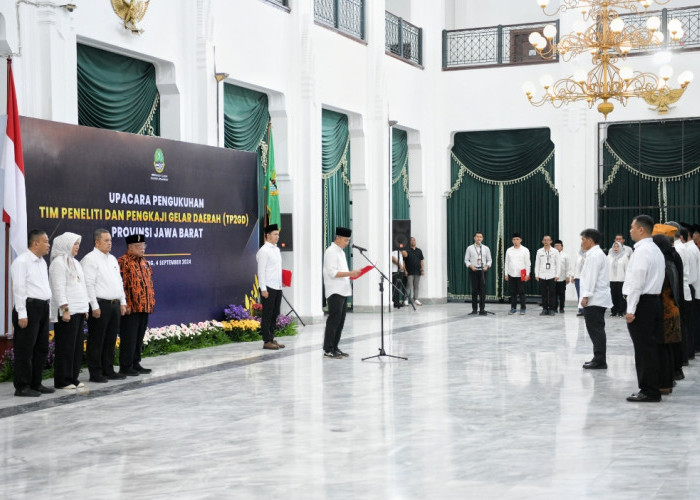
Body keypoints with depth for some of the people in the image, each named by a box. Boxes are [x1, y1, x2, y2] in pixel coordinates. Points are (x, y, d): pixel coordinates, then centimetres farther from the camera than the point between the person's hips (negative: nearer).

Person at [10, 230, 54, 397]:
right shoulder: (22, 261, -10)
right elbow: (18, 288, -15)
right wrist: (22, 314, -19)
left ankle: (35, 384, 21)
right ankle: (22, 387, 1)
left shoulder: (42, 262, 17)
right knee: (25, 349, -4)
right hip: (29, 307, -9)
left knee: (41, 348, 12)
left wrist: (47, 307, 14)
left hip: (43, 308, 9)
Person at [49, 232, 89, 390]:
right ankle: (62, 381, 0)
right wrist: (65, 309, -20)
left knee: (77, 346, 9)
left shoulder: (74, 262, 19)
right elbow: (59, 288, -15)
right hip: (67, 312, -9)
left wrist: (85, 308, 17)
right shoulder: (59, 262, -8)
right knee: (66, 347, -5)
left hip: (78, 311, 9)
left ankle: (73, 378, 15)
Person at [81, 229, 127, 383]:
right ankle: (95, 373, 3)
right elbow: (89, 284, -14)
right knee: (96, 341, -2)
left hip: (114, 304, 8)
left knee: (110, 340, 12)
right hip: (100, 305, -8)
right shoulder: (90, 259, -8)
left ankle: (108, 371, 19)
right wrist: (94, 306, -18)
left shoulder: (112, 259, 18)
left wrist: (122, 302, 16)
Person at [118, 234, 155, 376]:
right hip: (130, 309, -8)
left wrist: (151, 302, 17)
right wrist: (126, 304, -18)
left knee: (139, 338, 13)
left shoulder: (145, 262, 18)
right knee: (129, 338, -4)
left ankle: (136, 364, 21)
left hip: (144, 308, 8)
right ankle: (125, 367, 3)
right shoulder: (123, 262, -9)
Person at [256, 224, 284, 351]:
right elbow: (261, 271, -14)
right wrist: (263, 289, -18)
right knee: (267, 315, -2)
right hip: (268, 288, -8)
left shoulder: (276, 250, 16)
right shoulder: (264, 251, -10)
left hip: (278, 287, 8)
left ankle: (271, 338, 18)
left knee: (275, 314, 11)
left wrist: (280, 284, 15)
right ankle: (267, 341, 2)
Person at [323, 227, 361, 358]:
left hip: (343, 291, 10)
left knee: (340, 321, 10)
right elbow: (332, 273, -19)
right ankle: (328, 350, -6)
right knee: (334, 320, -9)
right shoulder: (331, 252, -11)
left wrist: (352, 274, 10)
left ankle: (335, 347, 16)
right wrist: (350, 273, -22)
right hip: (334, 292, -10)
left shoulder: (340, 252, 19)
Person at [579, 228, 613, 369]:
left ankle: (599, 360, -6)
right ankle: (599, 359, 18)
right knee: (597, 330, 13)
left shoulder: (594, 256, -14)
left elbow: (591, 278, -19)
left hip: (594, 299, -11)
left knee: (596, 330, -8)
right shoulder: (598, 254, 19)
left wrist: (586, 296, -20)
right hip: (599, 299, 11)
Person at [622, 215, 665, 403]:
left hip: (642, 302, -10)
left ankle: (649, 392, 0)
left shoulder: (642, 250, -14)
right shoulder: (655, 250, 16)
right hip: (654, 300, 10)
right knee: (649, 347, 13)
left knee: (644, 348, -4)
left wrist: (631, 309, -18)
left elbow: (637, 282, -19)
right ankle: (651, 389, 18)